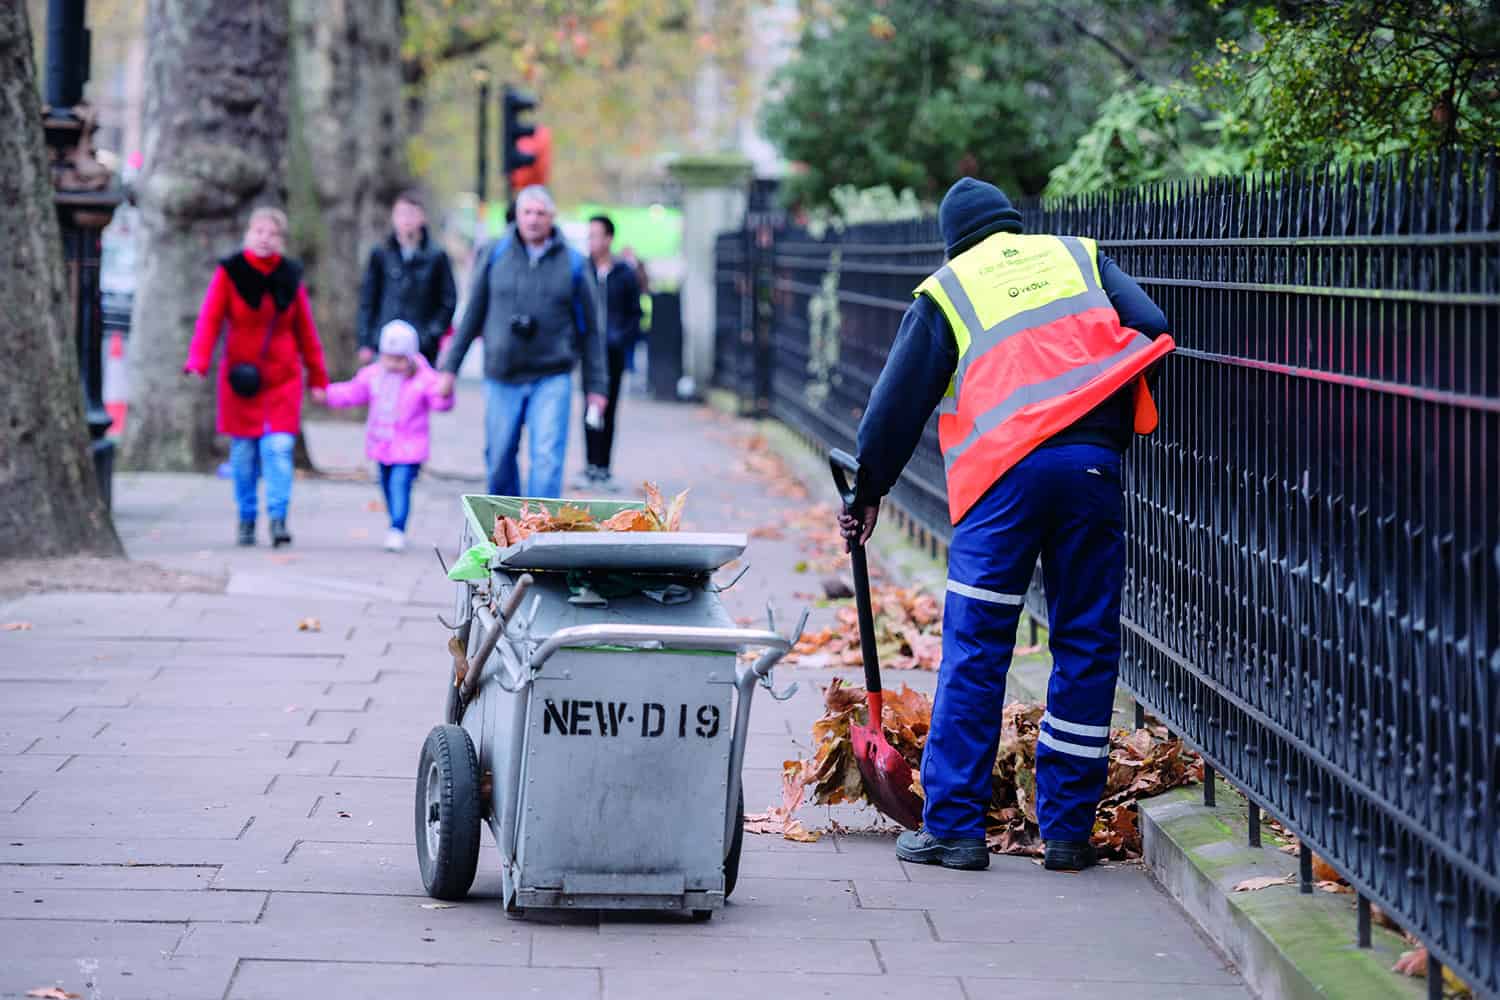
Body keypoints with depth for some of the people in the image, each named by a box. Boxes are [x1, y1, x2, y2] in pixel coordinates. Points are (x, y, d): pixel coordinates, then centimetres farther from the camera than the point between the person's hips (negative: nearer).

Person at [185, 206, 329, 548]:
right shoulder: (229, 273, -2)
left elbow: (305, 330, 11)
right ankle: (246, 519, 19)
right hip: (241, 377, -1)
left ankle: (278, 519, -9)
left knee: (279, 448, -10)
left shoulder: (290, 277, 5)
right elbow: (209, 320, -10)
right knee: (243, 452, 5)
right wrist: (198, 362, -24)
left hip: (282, 377, 1)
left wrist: (318, 376, 13)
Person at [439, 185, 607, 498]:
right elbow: (472, 315, 9)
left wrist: (595, 385, 5)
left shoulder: (571, 262, 2)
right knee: (499, 459, 9)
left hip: (552, 379, -1)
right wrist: (450, 366, 6)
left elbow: (588, 329, 7)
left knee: (548, 459, -12)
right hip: (502, 378, 2)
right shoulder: (495, 255, 3)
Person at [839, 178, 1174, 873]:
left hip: (1002, 474, -2)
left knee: (974, 654, 3)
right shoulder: (1081, 259, 20)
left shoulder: (945, 292, 15)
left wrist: (867, 492, 22)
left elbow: (898, 401, 12)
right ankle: (1068, 830, 10)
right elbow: (1155, 336, 8)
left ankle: (953, 828, 2)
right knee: (1085, 650, 8)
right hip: (1093, 465, 2)